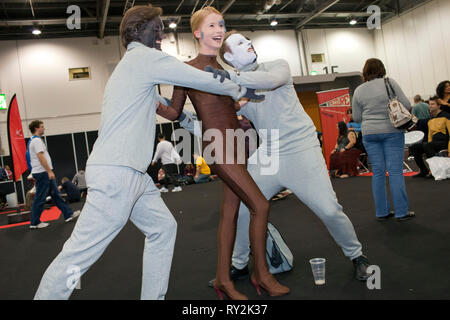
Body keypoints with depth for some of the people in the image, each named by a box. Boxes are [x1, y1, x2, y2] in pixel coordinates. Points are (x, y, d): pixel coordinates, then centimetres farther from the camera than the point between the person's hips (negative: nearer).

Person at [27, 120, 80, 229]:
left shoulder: (34, 140, 20)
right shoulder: (36, 140, -13)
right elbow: (40, 157, -22)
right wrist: (50, 171, -23)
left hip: (44, 173, 11)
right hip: (42, 172, -11)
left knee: (56, 194, 11)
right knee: (40, 199, -4)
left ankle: (68, 214, 16)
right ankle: (34, 223, 3)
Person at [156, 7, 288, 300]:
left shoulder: (227, 66, 15)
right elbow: (175, 113, 2)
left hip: (236, 144, 7)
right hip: (217, 146, -7)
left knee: (231, 210, 9)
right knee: (260, 206, -9)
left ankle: (223, 279, 21)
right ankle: (262, 273, 11)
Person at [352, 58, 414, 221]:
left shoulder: (358, 91, 6)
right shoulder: (389, 82, -3)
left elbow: (356, 117, 9)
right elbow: (406, 105, -5)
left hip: (369, 133, 3)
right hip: (391, 131, -3)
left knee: (378, 172, 7)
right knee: (395, 171, 0)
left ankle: (382, 212, 12)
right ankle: (402, 212, 4)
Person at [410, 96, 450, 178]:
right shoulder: (431, 120, 17)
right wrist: (428, 150, 9)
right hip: (434, 143, 7)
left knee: (426, 145, -33)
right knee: (413, 148, -8)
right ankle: (424, 171, -3)